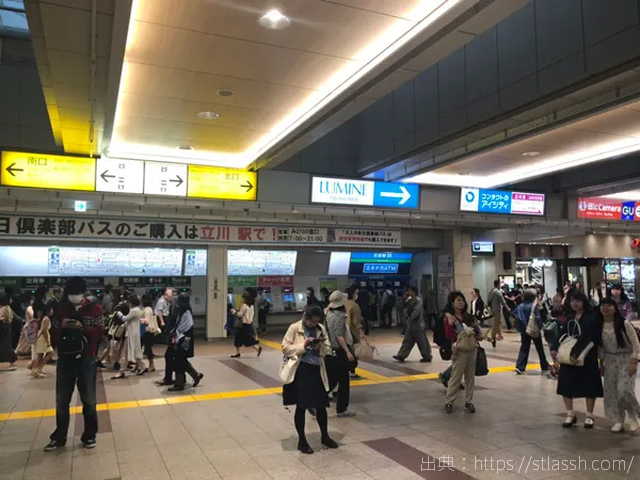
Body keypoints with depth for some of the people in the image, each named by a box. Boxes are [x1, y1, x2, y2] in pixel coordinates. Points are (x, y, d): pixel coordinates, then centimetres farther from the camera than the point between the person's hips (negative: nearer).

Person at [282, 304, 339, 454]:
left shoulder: (321, 329, 6)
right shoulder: (294, 328, -7)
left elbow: (328, 349, 11)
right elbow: (285, 348, -9)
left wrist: (321, 347, -11)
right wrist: (303, 346, -20)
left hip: (317, 370, 4)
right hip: (301, 370, -4)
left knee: (321, 405, 13)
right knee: (301, 407, 5)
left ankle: (325, 436, 33)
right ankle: (302, 440, 20)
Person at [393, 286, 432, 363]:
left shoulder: (418, 300, -15)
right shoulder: (410, 300, 12)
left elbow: (416, 311, -24)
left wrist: (409, 319, -21)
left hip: (417, 324, -9)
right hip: (411, 324, 9)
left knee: (422, 341, 0)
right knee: (407, 340, 9)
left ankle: (427, 357, 11)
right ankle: (401, 355, 11)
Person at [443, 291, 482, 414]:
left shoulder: (468, 316, 9)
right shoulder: (449, 317, -7)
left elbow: (476, 328, 21)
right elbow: (448, 336, -13)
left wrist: (479, 335, 1)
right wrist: (450, 324, -27)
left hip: (472, 348, 5)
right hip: (460, 350, -5)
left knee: (470, 377, 9)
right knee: (456, 377, -2)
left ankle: (468, 402, 18)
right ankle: (448, 402, 9)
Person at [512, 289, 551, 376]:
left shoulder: (520, 306, 1)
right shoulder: (534, 306, -15)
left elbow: (514, 314, 7)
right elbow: (538, 318, -20)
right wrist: (540, 327, -10)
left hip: (524, 330, 4)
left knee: (524, 349, 9)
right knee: (540, 349, 10)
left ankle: (520, 367, 0)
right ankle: (545, 368, 19)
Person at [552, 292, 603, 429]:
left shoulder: (591, 318, -10)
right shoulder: (570, 318, 10)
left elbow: (585, 338, -20)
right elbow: (562, 335, 6)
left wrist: (576, 353, -29)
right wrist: (555, 349, -7)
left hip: (586, 357, -6)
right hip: (568, 356, 6)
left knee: (589, 385, 6)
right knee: (565, 384, 5)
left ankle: (589, 416, 22)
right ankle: (570, 415, 19)